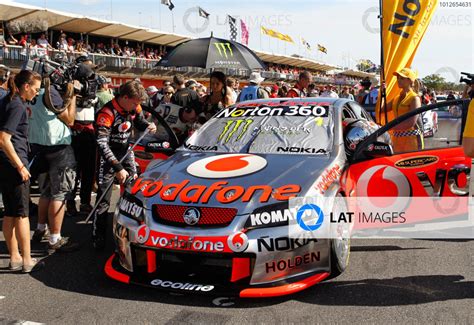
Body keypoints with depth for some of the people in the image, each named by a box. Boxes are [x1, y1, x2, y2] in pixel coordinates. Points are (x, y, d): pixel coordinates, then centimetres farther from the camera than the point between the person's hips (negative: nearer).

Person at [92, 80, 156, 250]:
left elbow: (140, 122, 13)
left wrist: (149, 125, -13)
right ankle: (98, 237, 5)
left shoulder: (134, 107, -7)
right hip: (109, 157, -6)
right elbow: (102, 143, -29)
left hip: (125, 152, 6)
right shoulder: (107, 113, -27)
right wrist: (117, 168, -32)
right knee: (104, 200, -6)